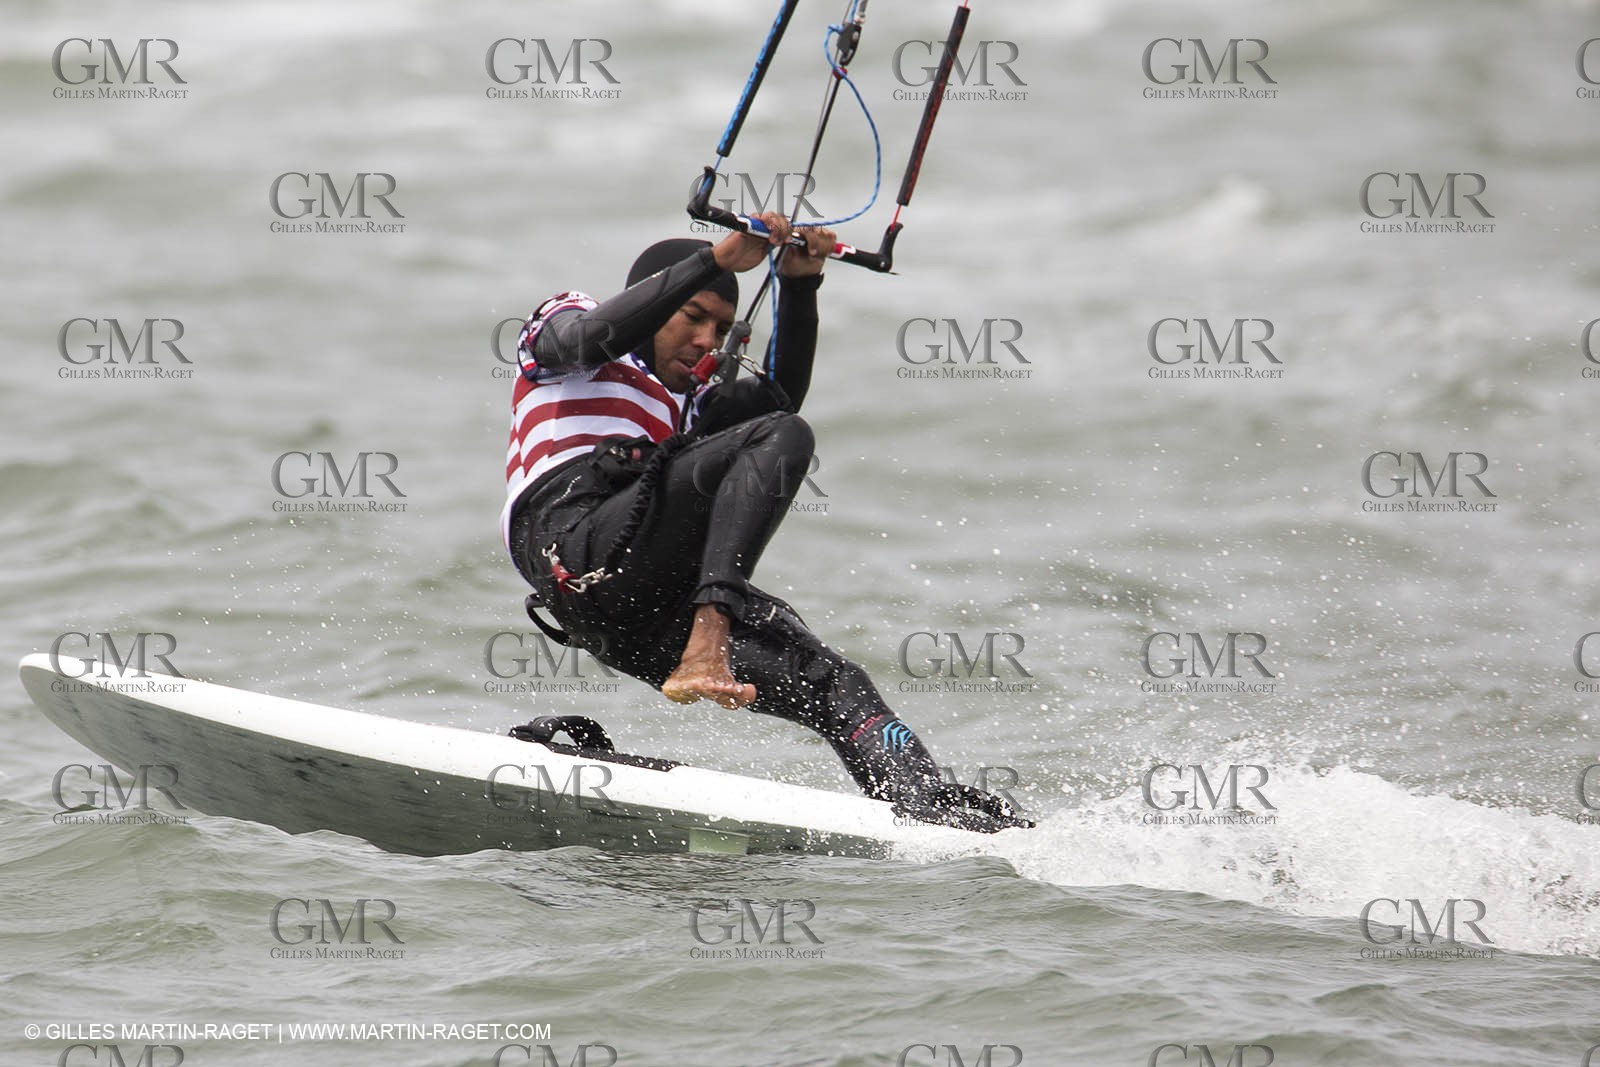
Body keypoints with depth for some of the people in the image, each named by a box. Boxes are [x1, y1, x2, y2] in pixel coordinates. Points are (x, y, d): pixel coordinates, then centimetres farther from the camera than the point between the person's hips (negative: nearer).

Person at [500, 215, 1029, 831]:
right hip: (583, 543, -7)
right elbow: (595, 337, -5)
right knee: (781, 438, -21)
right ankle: (704, 649, -38)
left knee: (832, 687, -9)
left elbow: (780, 396, 23)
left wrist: (799, 286, 13)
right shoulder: (560, 321, 21)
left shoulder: (685, 406, 41)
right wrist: (719, 259, -11)